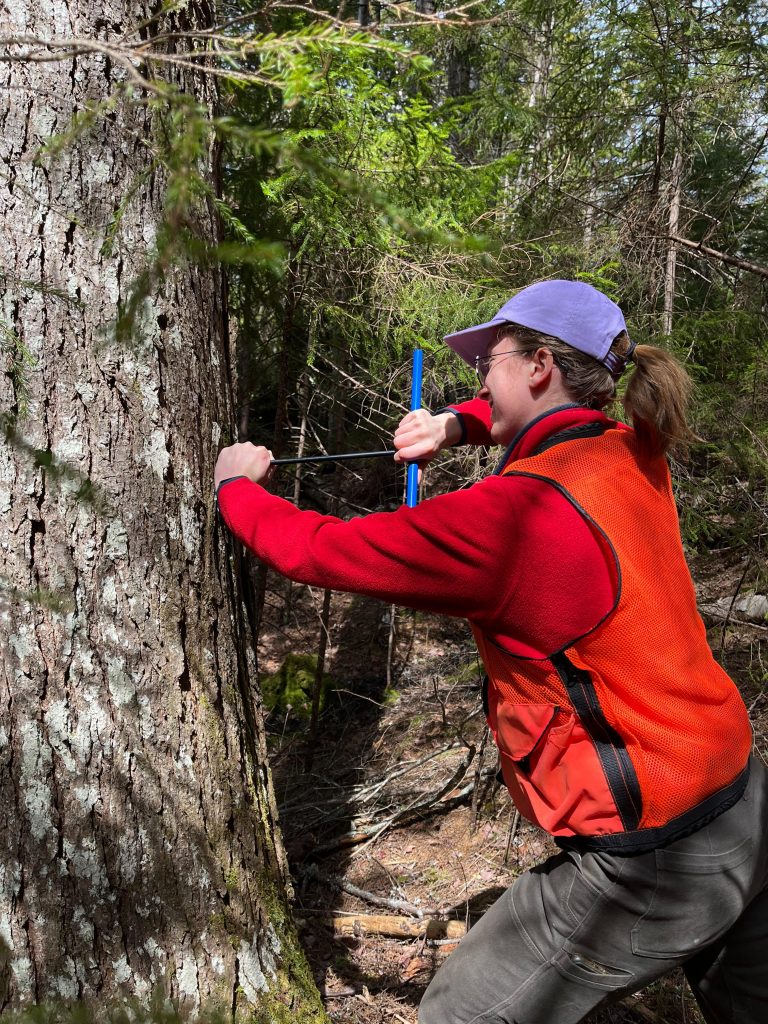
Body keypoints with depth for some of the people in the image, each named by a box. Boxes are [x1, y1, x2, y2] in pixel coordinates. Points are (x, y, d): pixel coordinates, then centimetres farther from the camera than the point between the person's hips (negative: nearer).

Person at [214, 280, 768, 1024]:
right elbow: (544, 408, 24)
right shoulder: (630, 452, 0)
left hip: (650, 860, -8)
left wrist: (236, 486, 3)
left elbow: (319, 552, -15)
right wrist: (456, 423, 6)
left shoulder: (516, 514, -25)